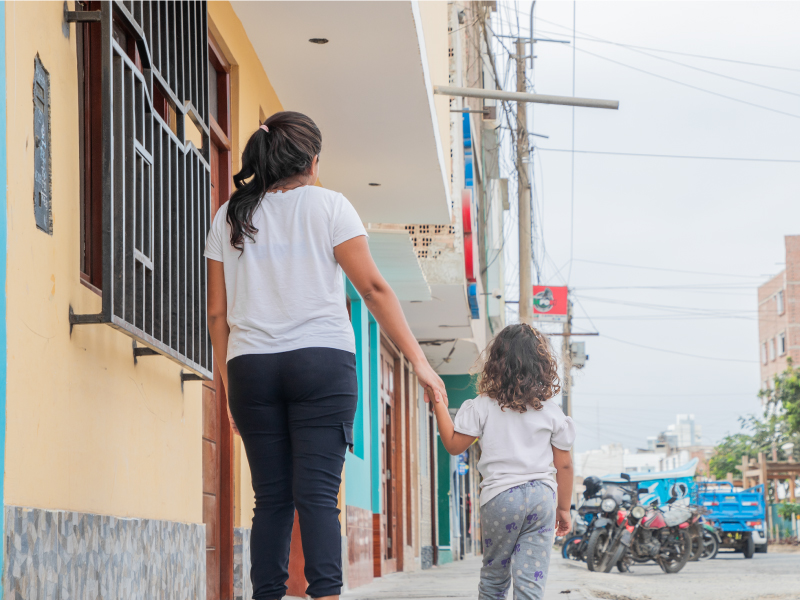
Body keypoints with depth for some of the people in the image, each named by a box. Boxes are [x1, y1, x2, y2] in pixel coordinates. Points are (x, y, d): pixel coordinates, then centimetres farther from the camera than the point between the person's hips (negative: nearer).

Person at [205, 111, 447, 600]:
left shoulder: (230, 218, 13)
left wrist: (229, 384, 18)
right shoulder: (328, 205, 3)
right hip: (321, 359, -3)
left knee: (271, 498, 6)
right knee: (318, 494, -8)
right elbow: (373, 288, -3)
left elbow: (218, 313, 11)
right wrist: (419, 361, -3)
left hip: (250, 364, 3)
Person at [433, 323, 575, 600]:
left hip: (500, 496, -1)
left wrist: (439, 406, 9)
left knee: (494, 574, 13)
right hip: (542, 496, 1)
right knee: (531, 578, -2)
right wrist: (564, 508, 16)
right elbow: (564, 465, 6)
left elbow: (454, 445, 2)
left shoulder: (482, 407, -2)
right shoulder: (551, 411, 4)